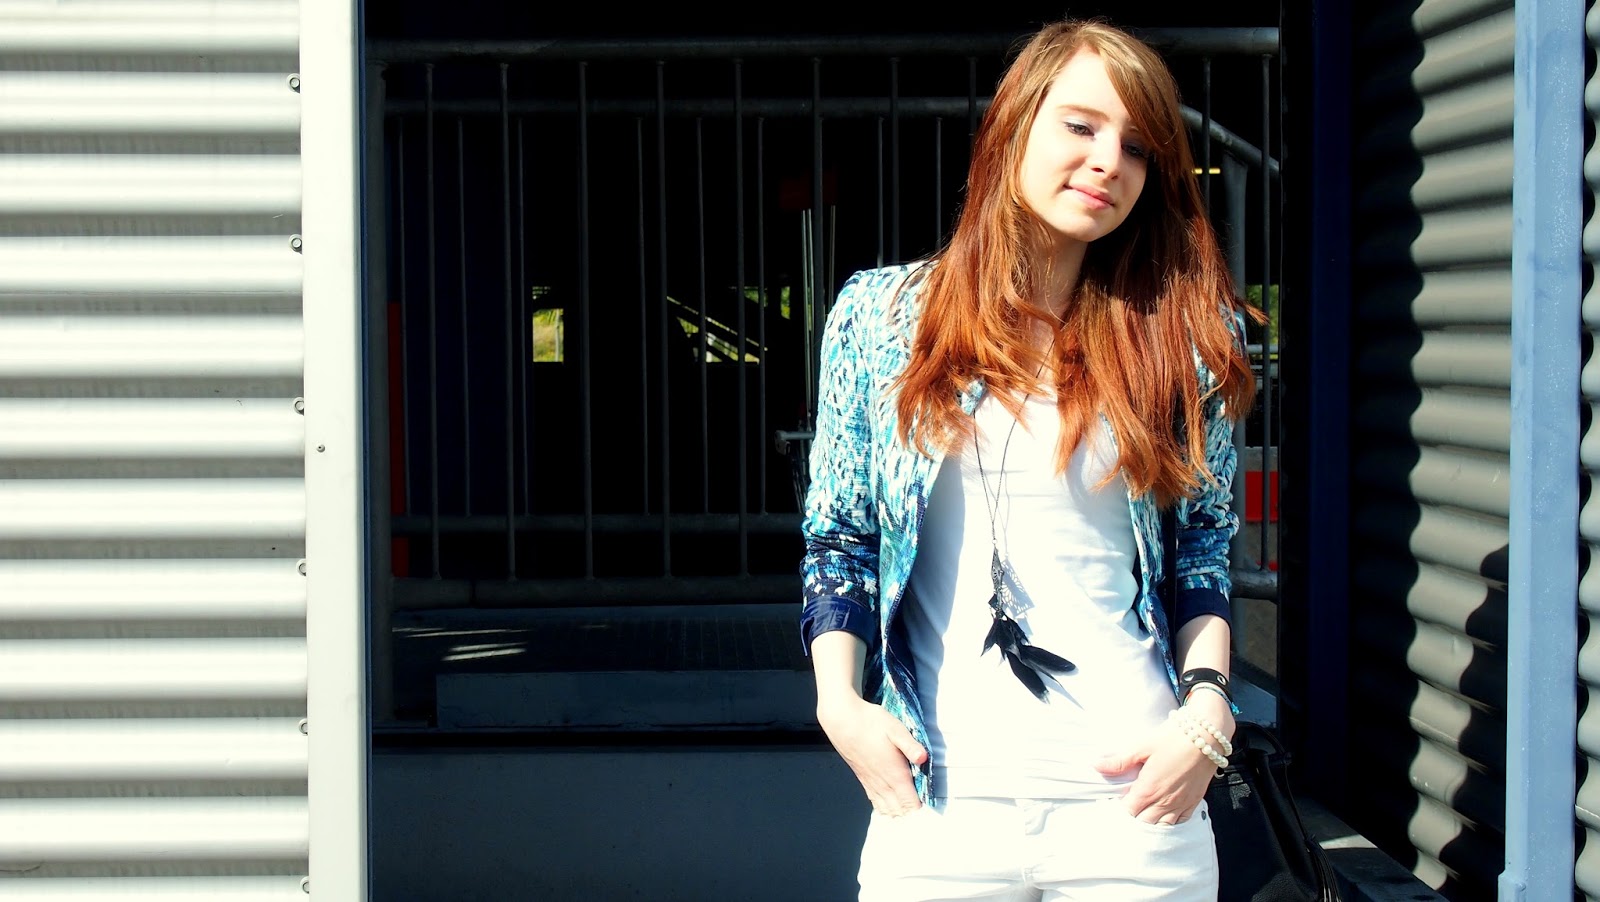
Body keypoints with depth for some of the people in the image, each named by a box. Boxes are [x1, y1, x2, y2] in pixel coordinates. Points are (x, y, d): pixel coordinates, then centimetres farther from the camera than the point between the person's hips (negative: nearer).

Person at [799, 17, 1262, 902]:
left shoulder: (1176, 337, 4)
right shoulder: (877, 314, 4)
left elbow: (1204, 547, 10)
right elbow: (837, 540, 7)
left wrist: (1206, 708, -5)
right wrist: (839, 703, -6)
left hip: (1134, 805, 0)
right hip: (940, 804, 0)